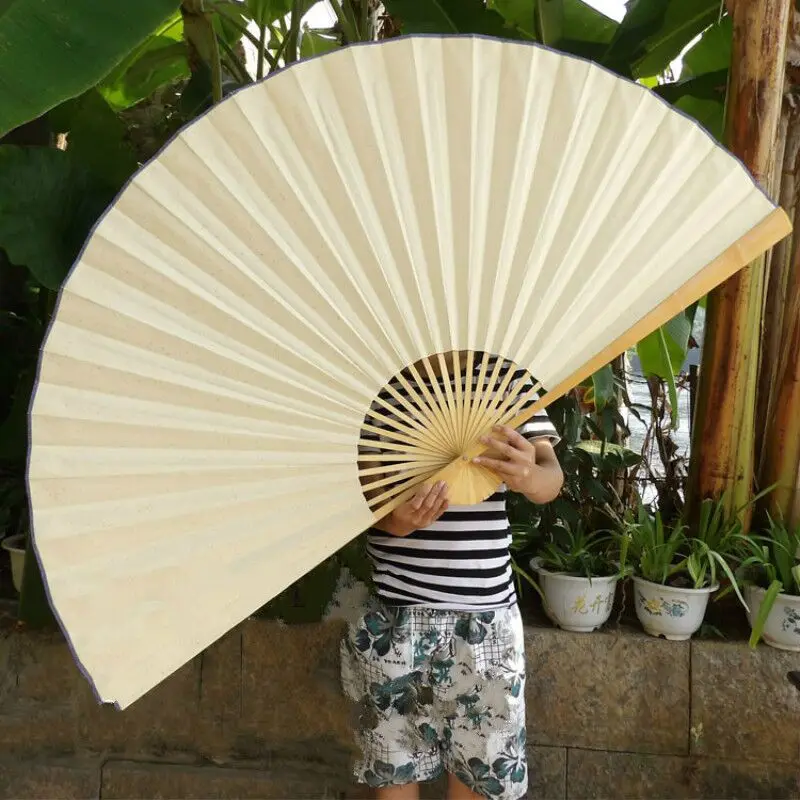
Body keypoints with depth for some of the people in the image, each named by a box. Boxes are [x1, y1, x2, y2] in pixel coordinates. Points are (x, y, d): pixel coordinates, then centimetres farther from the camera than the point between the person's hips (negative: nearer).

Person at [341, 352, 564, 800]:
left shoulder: (509, 374, 1)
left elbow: (552, 477, -6)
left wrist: (527, 475, -31)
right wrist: (391, 518, -23)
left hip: (484, 605, 1)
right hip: (394, 607, -1)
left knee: (482, 763, 10)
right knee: (393, 760, 12)